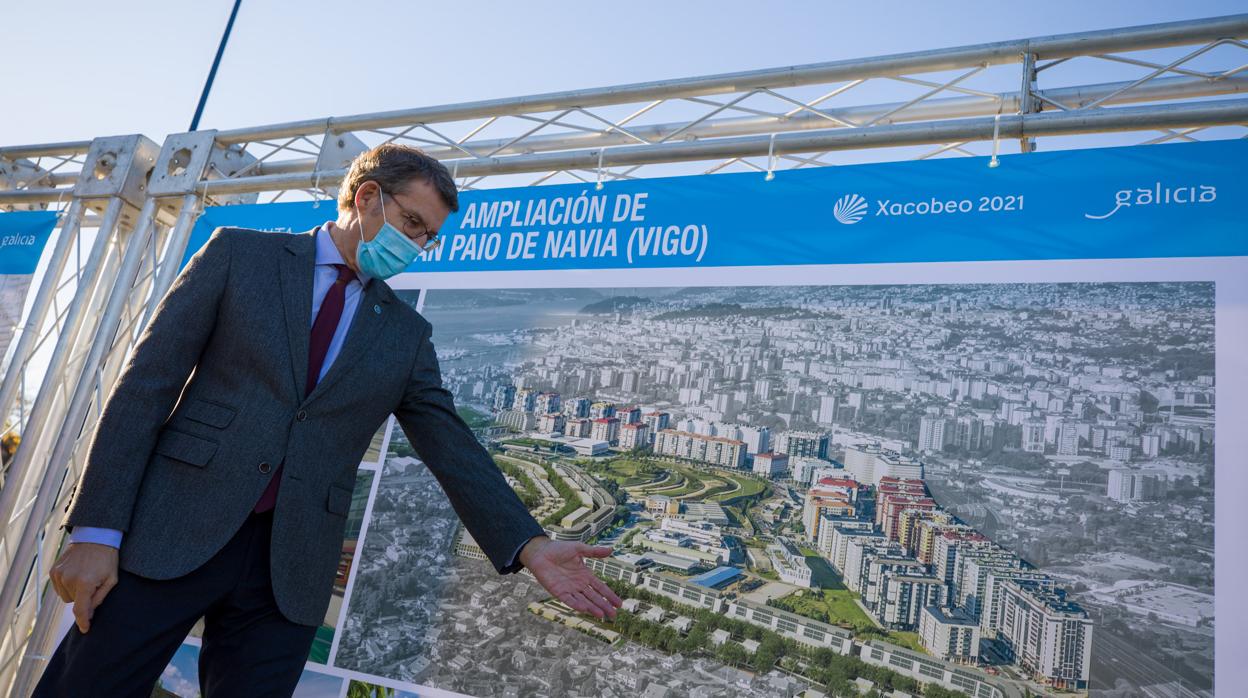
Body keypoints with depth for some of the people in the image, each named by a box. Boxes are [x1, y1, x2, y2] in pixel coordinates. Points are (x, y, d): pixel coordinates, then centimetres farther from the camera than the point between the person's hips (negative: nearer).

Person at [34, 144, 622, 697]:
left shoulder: (407, 335, 10)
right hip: (169, 534, -1)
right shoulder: (239, 253, 3)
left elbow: (452, 448, 6)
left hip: (289, 570, 2)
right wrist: (96, 530, -8)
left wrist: (527, 546, -6)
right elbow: (147, 383, -1)